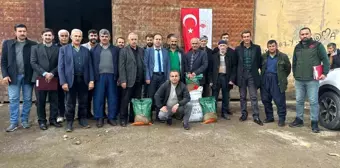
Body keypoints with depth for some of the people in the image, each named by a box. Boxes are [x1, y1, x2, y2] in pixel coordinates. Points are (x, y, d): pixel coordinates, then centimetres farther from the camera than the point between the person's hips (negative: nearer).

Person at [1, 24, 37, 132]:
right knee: (13, 100, 3)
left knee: (27, 99, 7)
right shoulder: (7, 43, 6)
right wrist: (5, 75, -5)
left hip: (28, 76, 0)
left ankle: (24, 120, 20)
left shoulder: (33, 45, 2)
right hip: (13, 76, 1)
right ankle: (14, 122, 12)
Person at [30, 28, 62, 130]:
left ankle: (53, 119, 16)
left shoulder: (57, 49, 9)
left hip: (53, 78, 1)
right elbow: (33, 63, -2)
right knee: (41, 102, 5)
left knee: (54, 101, 5)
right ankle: (42, 121, 15)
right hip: (40, 78, -1)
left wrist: (52, 73, -12)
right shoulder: (35, 48, 7)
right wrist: (44, 73, -13)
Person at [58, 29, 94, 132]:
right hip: (71, 80, -2)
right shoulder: (64, 49, 3)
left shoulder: (86, 50, 11)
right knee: (70, 103, 5)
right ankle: (69, 122, 17)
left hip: (83, 80, 3)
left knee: (83, 102, 10)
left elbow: (90, 66, 8)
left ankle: (83, 120, 24)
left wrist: (91, 80, -1)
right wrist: (63, 82, -11)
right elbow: (60, 66, -2)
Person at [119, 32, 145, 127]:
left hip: (139, 80, 4)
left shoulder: (141, 51, 11)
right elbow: (121, 67, -6)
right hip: (128, 80, -4)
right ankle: (123, 119, 12)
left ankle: (133, 118, 20)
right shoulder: (124, 51, 0)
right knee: (125, 100, 2)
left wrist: (145, 78, 1)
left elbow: (144, 65, 9)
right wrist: (123, 80, -12)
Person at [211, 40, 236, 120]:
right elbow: (211, 68, 2)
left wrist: (232, 79, -8)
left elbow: (234, 67, 0)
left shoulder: (231, 55, 1)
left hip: (226, 77, 0)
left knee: (226, 96, 8)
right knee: (214, 96, 4)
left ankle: (225, 112, 19)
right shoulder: (214, 55, 2)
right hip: (216, 77, 0)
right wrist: (211, 80, -3)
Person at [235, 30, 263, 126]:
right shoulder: (238, 49, 4)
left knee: (254, 97, -1)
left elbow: (260, 61, 7)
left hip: (252, 75, -1)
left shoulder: (257, 48, 3)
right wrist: (236, 75, 2)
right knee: (242, 96, 9)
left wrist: (258, 70, 1)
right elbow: (235, 63, 6)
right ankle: (244, 114, 20)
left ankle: (256, 116, 4)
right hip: (241, 75, 1)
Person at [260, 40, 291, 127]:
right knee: (265, 99, 8)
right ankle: (269, 117, 22)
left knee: (279, 100, -4)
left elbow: (288, 68, 6)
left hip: (277, 80, -4)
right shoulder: (264, 56, 9)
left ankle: (282, 119, 6)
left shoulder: (283, 56, -1)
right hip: (265, 80, 4)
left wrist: (282, 78, 6)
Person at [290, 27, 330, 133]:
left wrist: (324, 73, -10)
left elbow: (325, 60, -2)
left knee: (313, 101, -2)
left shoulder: (317, 45, 0)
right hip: (299, 80, 5)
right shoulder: (297, 47, 15)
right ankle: (299, 120, 23)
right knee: (299, 101, 11)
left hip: (312, 80, -5)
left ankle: (314, 123, 6)